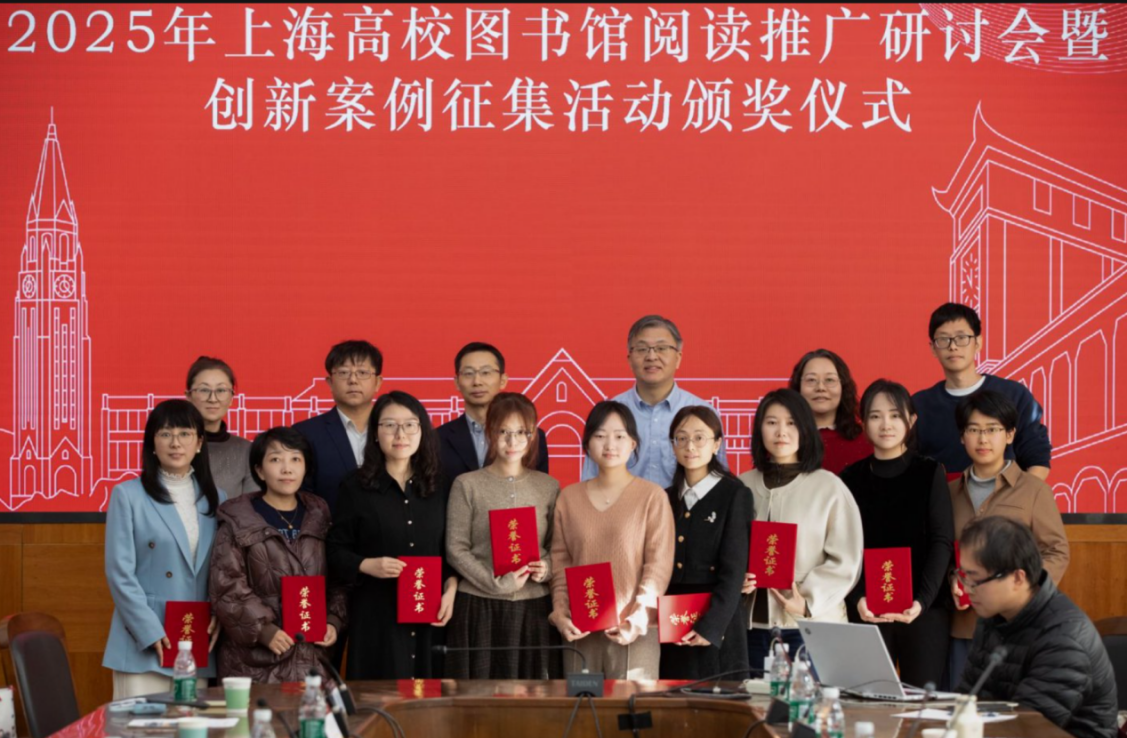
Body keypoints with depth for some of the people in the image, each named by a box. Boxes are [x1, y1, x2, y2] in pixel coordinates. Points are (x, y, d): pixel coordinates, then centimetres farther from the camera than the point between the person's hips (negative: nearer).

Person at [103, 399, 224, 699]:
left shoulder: (216, 500, 14)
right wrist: (151, 633, -12)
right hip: (143, 645, -4)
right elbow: (120, 573, -5)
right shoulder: (128, 496, 1)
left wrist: (219, 616, -4)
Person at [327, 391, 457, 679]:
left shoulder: (440, 488, 11)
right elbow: (336, 551, 2)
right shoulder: (356, 488, 3)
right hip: (376, 617, -2)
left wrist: (450, 590, -4)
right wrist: (367, 565, -16)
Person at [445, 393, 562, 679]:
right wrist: (497, 583, -13)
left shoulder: (548, 487, 9)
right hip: (479, 608, -2)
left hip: (534, 608, 2)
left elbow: (557, 545, 14)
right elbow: (456, 550, -2)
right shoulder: (467, 485, 1)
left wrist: (547, 568, -8)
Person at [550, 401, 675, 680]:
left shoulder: (652, 496, 1)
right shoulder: (569, 497, 12)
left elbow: (659, 564, -4)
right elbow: (560, 562, 11)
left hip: (633, 631, -3)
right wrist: (560, 614, 0)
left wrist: (639, 616, -13)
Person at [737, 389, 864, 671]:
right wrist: (735, 580, -9)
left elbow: (845, 562, -2)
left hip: (812, 624, -3)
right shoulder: (744, 486, 9)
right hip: (753, 625, 3)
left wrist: (808, 601, -13)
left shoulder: (829, 487, 1)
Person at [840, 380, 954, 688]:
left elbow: (942, 541, -1)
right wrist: (858, 599, -12)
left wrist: (922, 601, -14)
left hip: (924, 610, -1)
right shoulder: (851, 477, 8)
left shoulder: (930, 473, 5)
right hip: (867, 612, 1)